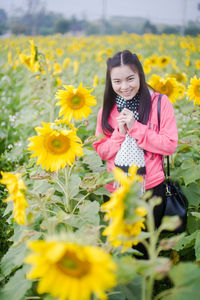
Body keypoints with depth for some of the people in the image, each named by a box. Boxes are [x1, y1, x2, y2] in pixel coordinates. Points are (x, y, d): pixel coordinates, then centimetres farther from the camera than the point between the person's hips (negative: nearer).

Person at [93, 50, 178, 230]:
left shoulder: (160, 103, -8)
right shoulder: (107, 110, 1)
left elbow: (170, 146, -11)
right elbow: (101, 152, 3)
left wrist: (135, 127, -17)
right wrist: (120, 132, -14)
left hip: (151, 187, -2)